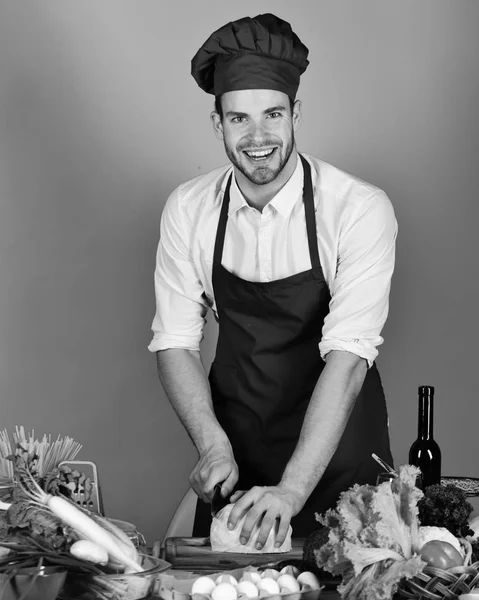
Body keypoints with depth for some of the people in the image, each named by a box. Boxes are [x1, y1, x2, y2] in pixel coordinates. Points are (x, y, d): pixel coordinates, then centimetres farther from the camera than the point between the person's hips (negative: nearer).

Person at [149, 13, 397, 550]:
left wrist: (292, 490, -36)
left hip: (334, 449, -3)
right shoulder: (188, 210, -8)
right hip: (234, 443, 3)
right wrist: (213, 445, -21)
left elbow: (348, 354, -28)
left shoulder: (360, 210, -20)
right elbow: (175, 341, -5)